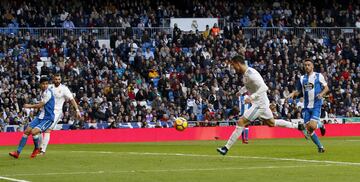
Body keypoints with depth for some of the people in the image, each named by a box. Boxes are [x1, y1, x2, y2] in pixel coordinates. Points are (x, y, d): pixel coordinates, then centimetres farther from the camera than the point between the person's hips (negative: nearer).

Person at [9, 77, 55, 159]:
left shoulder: (48, 93, -16)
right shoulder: (43, 93, 12)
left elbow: (40, 105, -14)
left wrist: (29, 106, -1)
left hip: (48, 118, -9)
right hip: (41, 116, 9)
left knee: (34, 132, -26)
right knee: (27, 131, -2)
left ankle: (37, 148, 3)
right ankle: (18, 152, 2)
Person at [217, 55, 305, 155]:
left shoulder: (251, 74, -24)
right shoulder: (245, 73, 7)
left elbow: (264, 87, -31)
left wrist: (252, 97, -36)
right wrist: (241, 91, 15)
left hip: (260, 104, -10)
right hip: (261, 103, 10)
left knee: (241, 122, -14)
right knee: (271, 123, 25)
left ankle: (226, 148, -15)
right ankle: (297, 126, 34)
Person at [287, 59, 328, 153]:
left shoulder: (319, 76, 0)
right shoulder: (302, 78, 11)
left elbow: (326, 88, 4)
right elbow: (298, 91, 16)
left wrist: (321, 94, -15)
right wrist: (292, 94, -5)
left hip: (316, 105, -4)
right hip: (306, 106, 4)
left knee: (312, 126, -21)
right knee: (308, 129, -1)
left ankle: (320, 125, 14)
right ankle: (320, 147, 13)